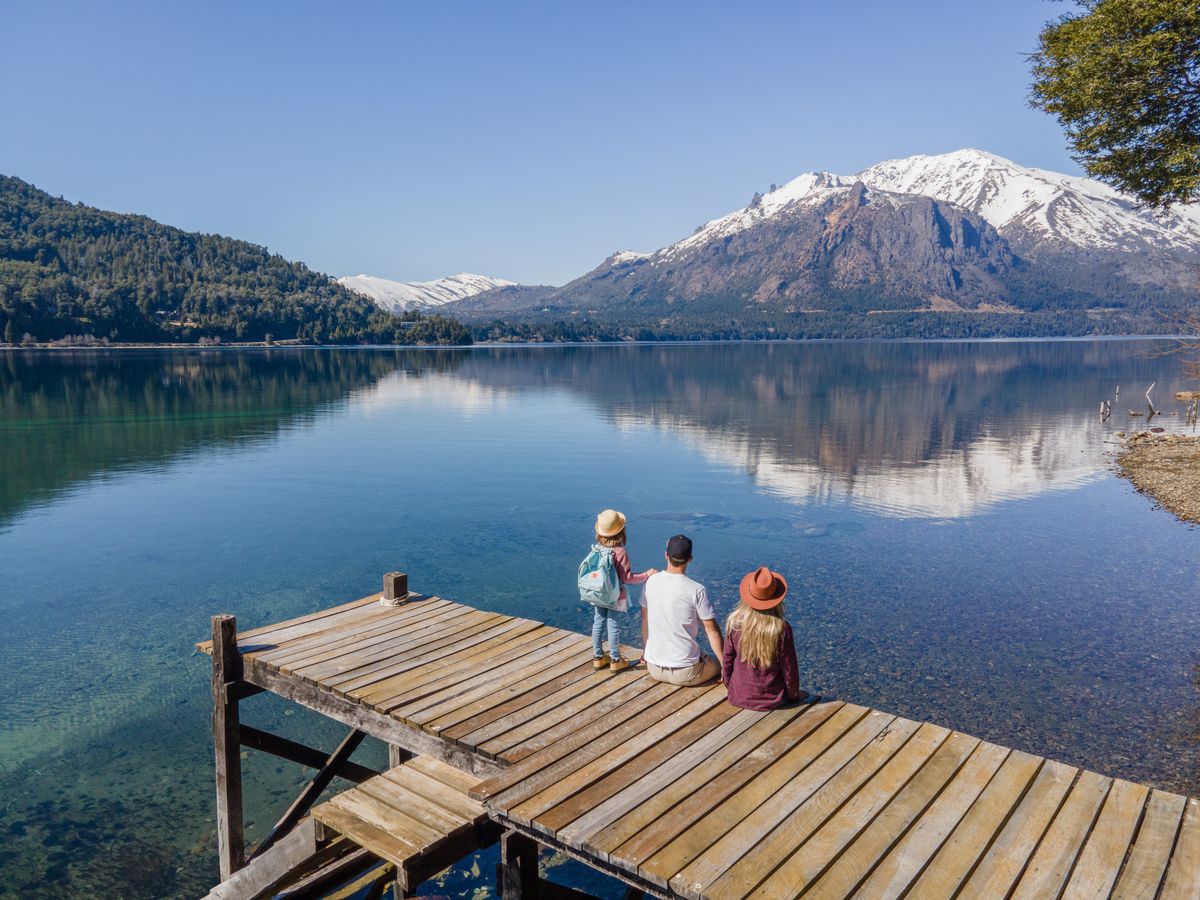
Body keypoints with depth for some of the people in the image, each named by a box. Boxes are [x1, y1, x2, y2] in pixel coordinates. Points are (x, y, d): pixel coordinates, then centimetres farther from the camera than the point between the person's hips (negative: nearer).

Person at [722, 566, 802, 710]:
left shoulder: (734, 623, -15)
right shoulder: (782, 628, -19)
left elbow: (728, 660, -3)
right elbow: (789, 669, -8)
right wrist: (794, 696, 10)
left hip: (738, 698, 2)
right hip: (772, 699, -2)